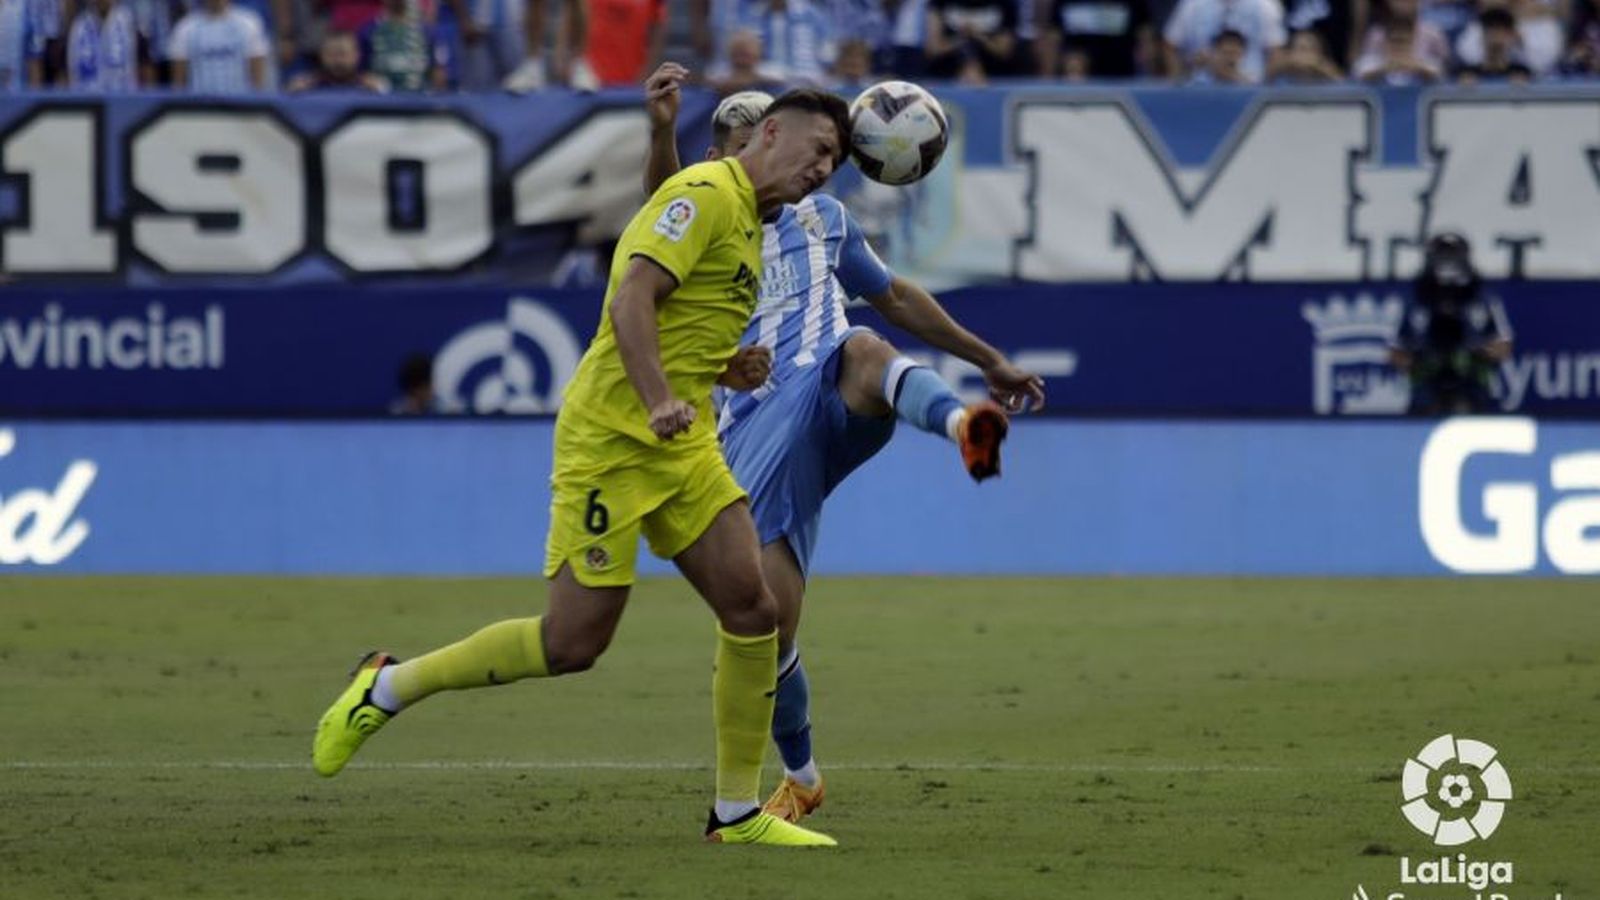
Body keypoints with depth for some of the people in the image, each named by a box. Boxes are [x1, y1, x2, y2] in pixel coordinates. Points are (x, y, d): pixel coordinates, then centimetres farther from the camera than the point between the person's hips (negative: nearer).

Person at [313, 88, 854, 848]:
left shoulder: (748, 222, 20)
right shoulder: (707, 194, -11)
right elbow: (632, 298, -22)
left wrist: (726, 371, 8)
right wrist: (659, 401, -33)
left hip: (683, 446, 9)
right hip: (612, 439, -9)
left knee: (752, 612, -3)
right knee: (574, 641, -8)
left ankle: (737, 814, 5)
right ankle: (388, 687, 11)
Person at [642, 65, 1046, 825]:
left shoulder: (821, 220, 24)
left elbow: (896, 298, 36)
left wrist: (989, 359, 35)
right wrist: (661, 135, -35)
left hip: (832, 401, 0)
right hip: (758, 437, 0)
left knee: (862, 350, -37)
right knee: (766, 622, -8)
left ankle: (963, 425, -70)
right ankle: (800, 777, 16)